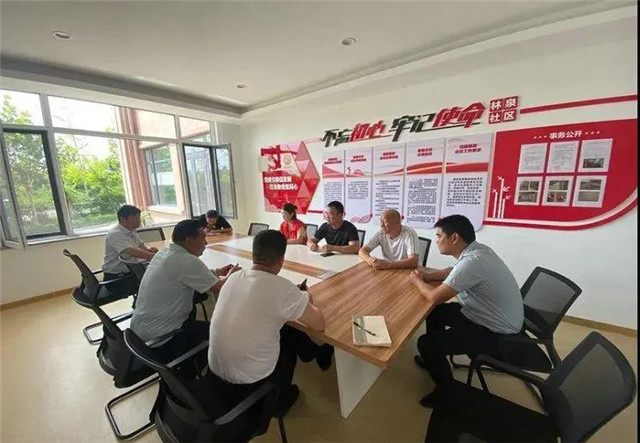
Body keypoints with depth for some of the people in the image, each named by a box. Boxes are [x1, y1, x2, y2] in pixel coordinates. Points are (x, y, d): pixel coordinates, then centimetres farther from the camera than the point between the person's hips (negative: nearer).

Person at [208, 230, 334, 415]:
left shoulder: (235, 277, -6)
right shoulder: (282, 287, -25)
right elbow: (319, 324, -15)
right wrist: (307, 301, 4)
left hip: (216, 367, 6)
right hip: (249, 379, -5)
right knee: (290, 337, 21)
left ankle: (318, 354, 43)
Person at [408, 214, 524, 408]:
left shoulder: (472, 261, -33)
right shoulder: (477, 250, -3)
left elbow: (435, 297, -27)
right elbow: (454, 271, 16)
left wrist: (417, 281, -8)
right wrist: (428, 275, 1)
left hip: (496, 334, -9)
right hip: (493, 317, 9)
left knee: (425, 343, -10)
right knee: (434, 313, 17)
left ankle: (445, 390, 17)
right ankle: (435, 360, 36)